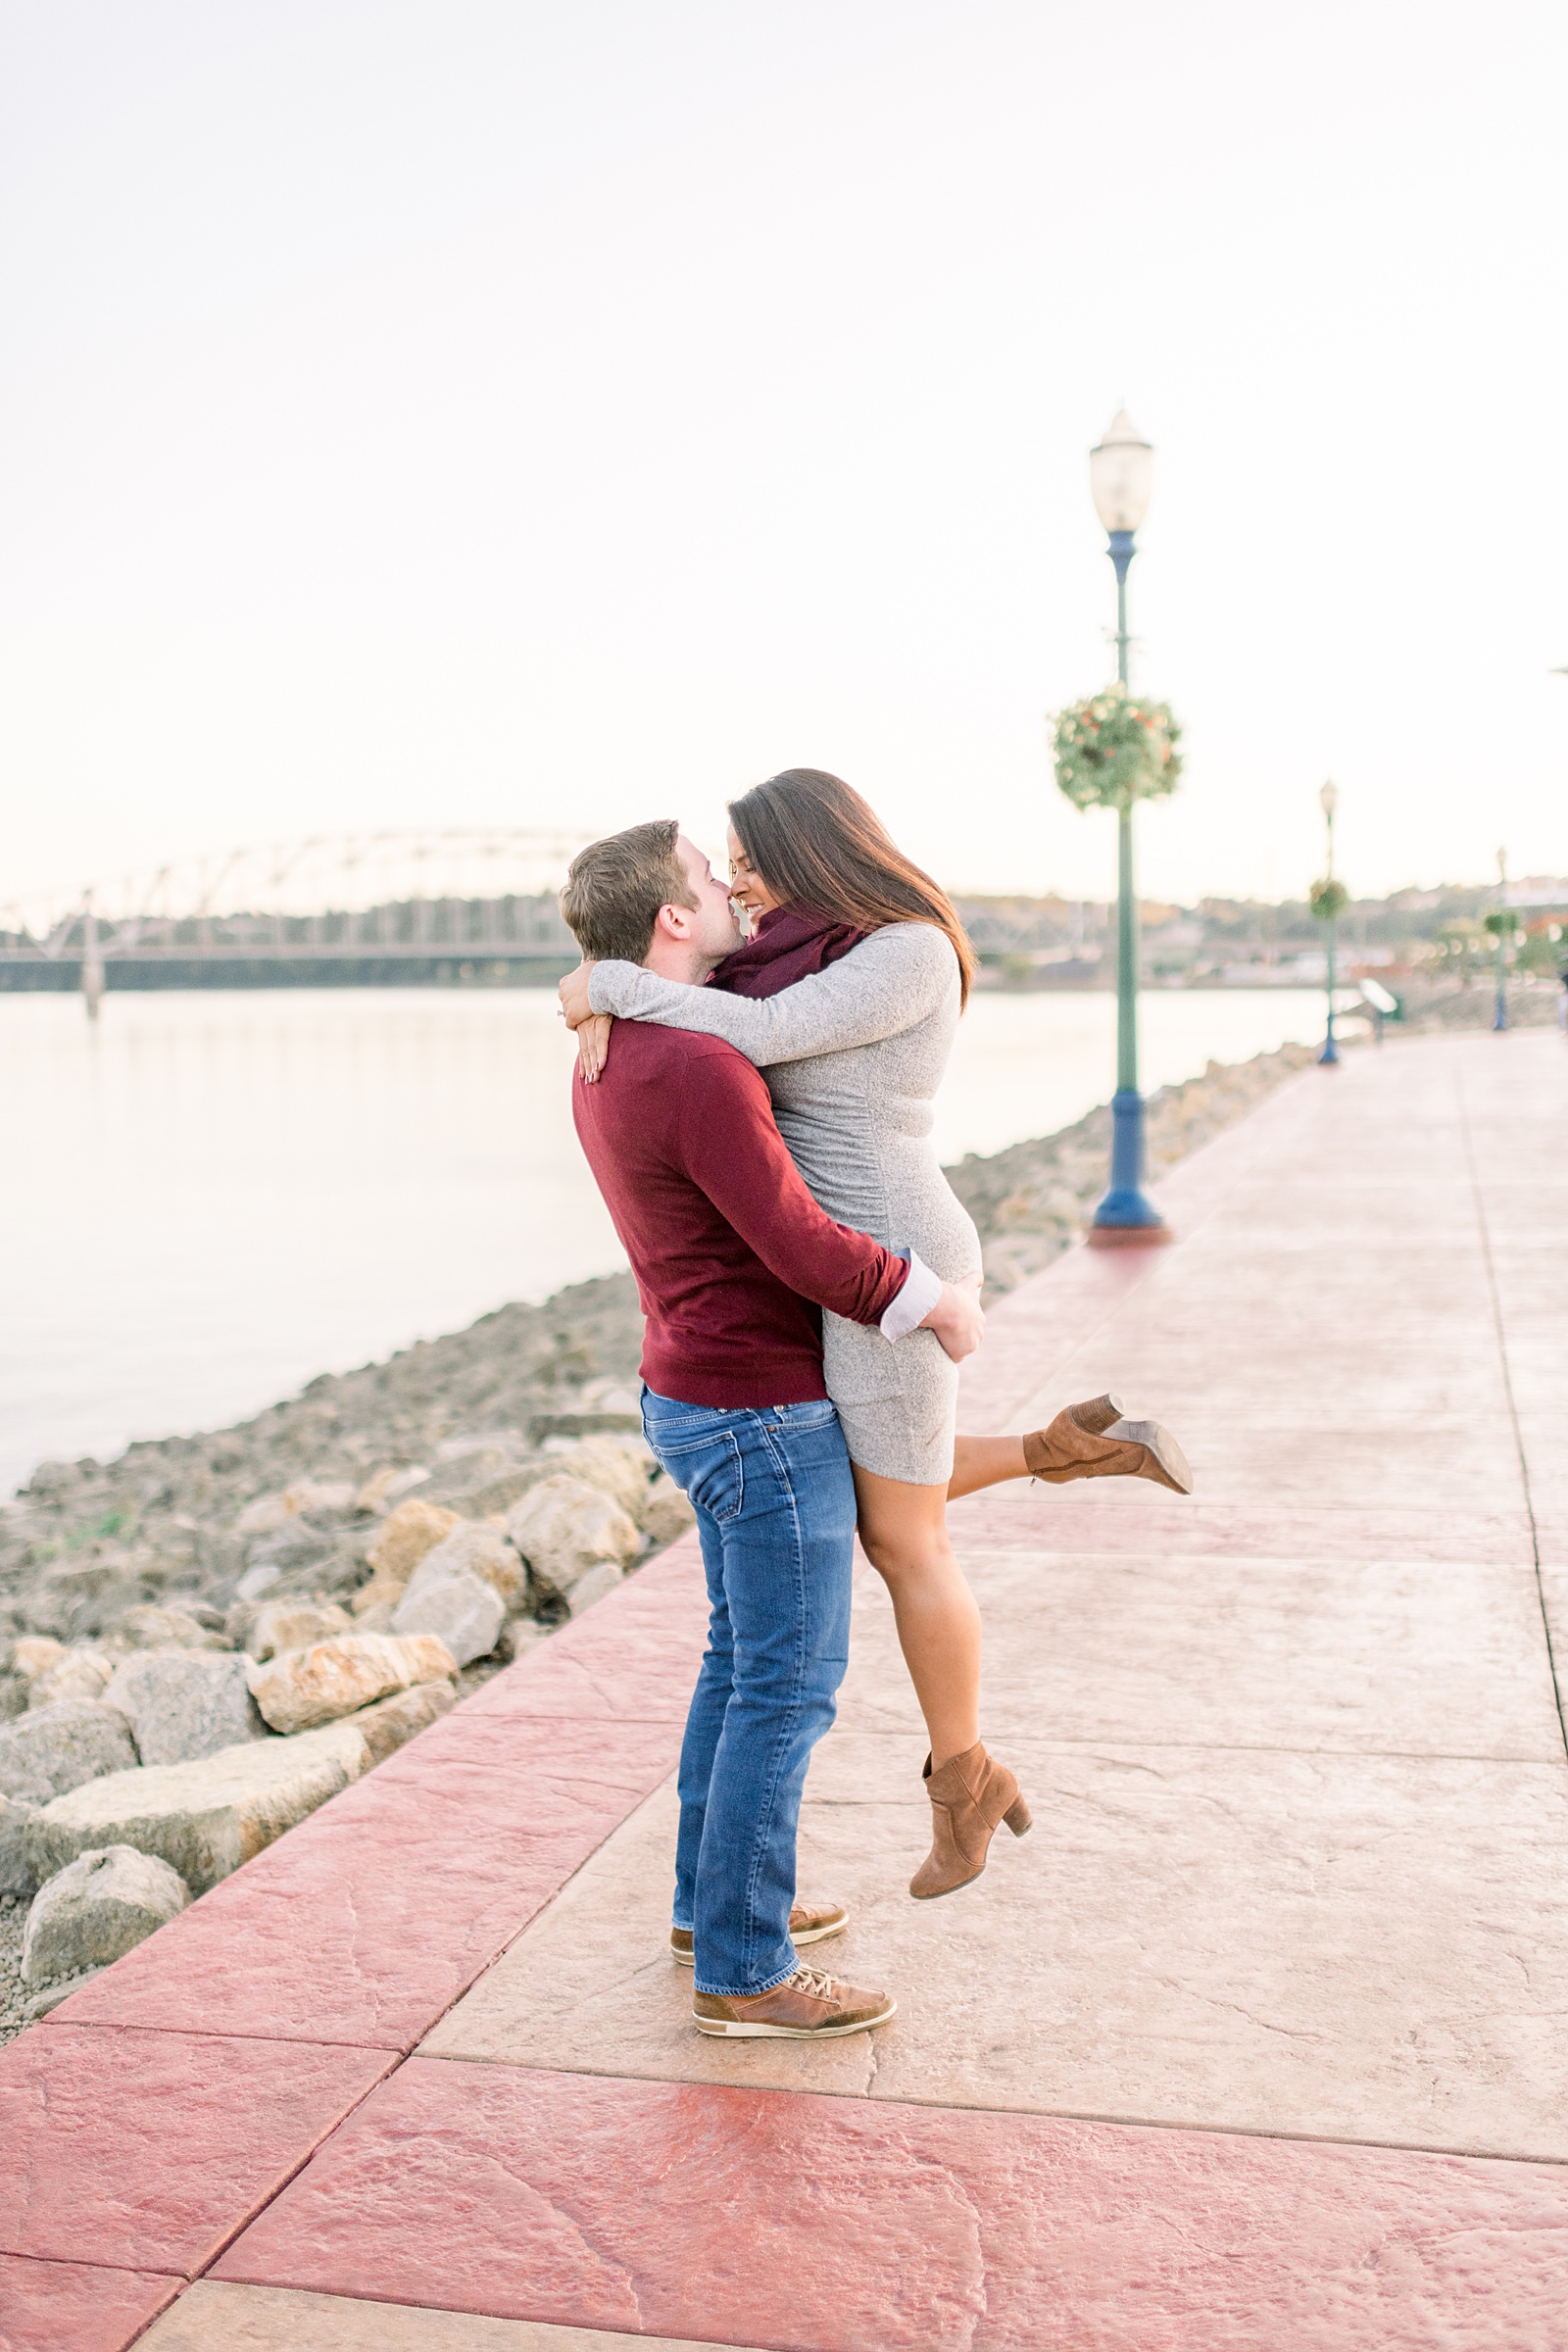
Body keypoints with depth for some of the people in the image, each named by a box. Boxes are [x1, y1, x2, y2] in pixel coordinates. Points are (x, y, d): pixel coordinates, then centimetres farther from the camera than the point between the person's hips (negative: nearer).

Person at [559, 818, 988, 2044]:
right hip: (765, 1416, -10)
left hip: (702, 1394, 10)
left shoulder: (608, 1068, 8)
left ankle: (717, 1895, 33)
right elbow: (803, 1247, -24)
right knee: (791, 1684, 0)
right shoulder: (701, 1075, -25)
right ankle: (743, 1970, 10)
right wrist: (939, 1301, -10)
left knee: (749, 1653, 21)